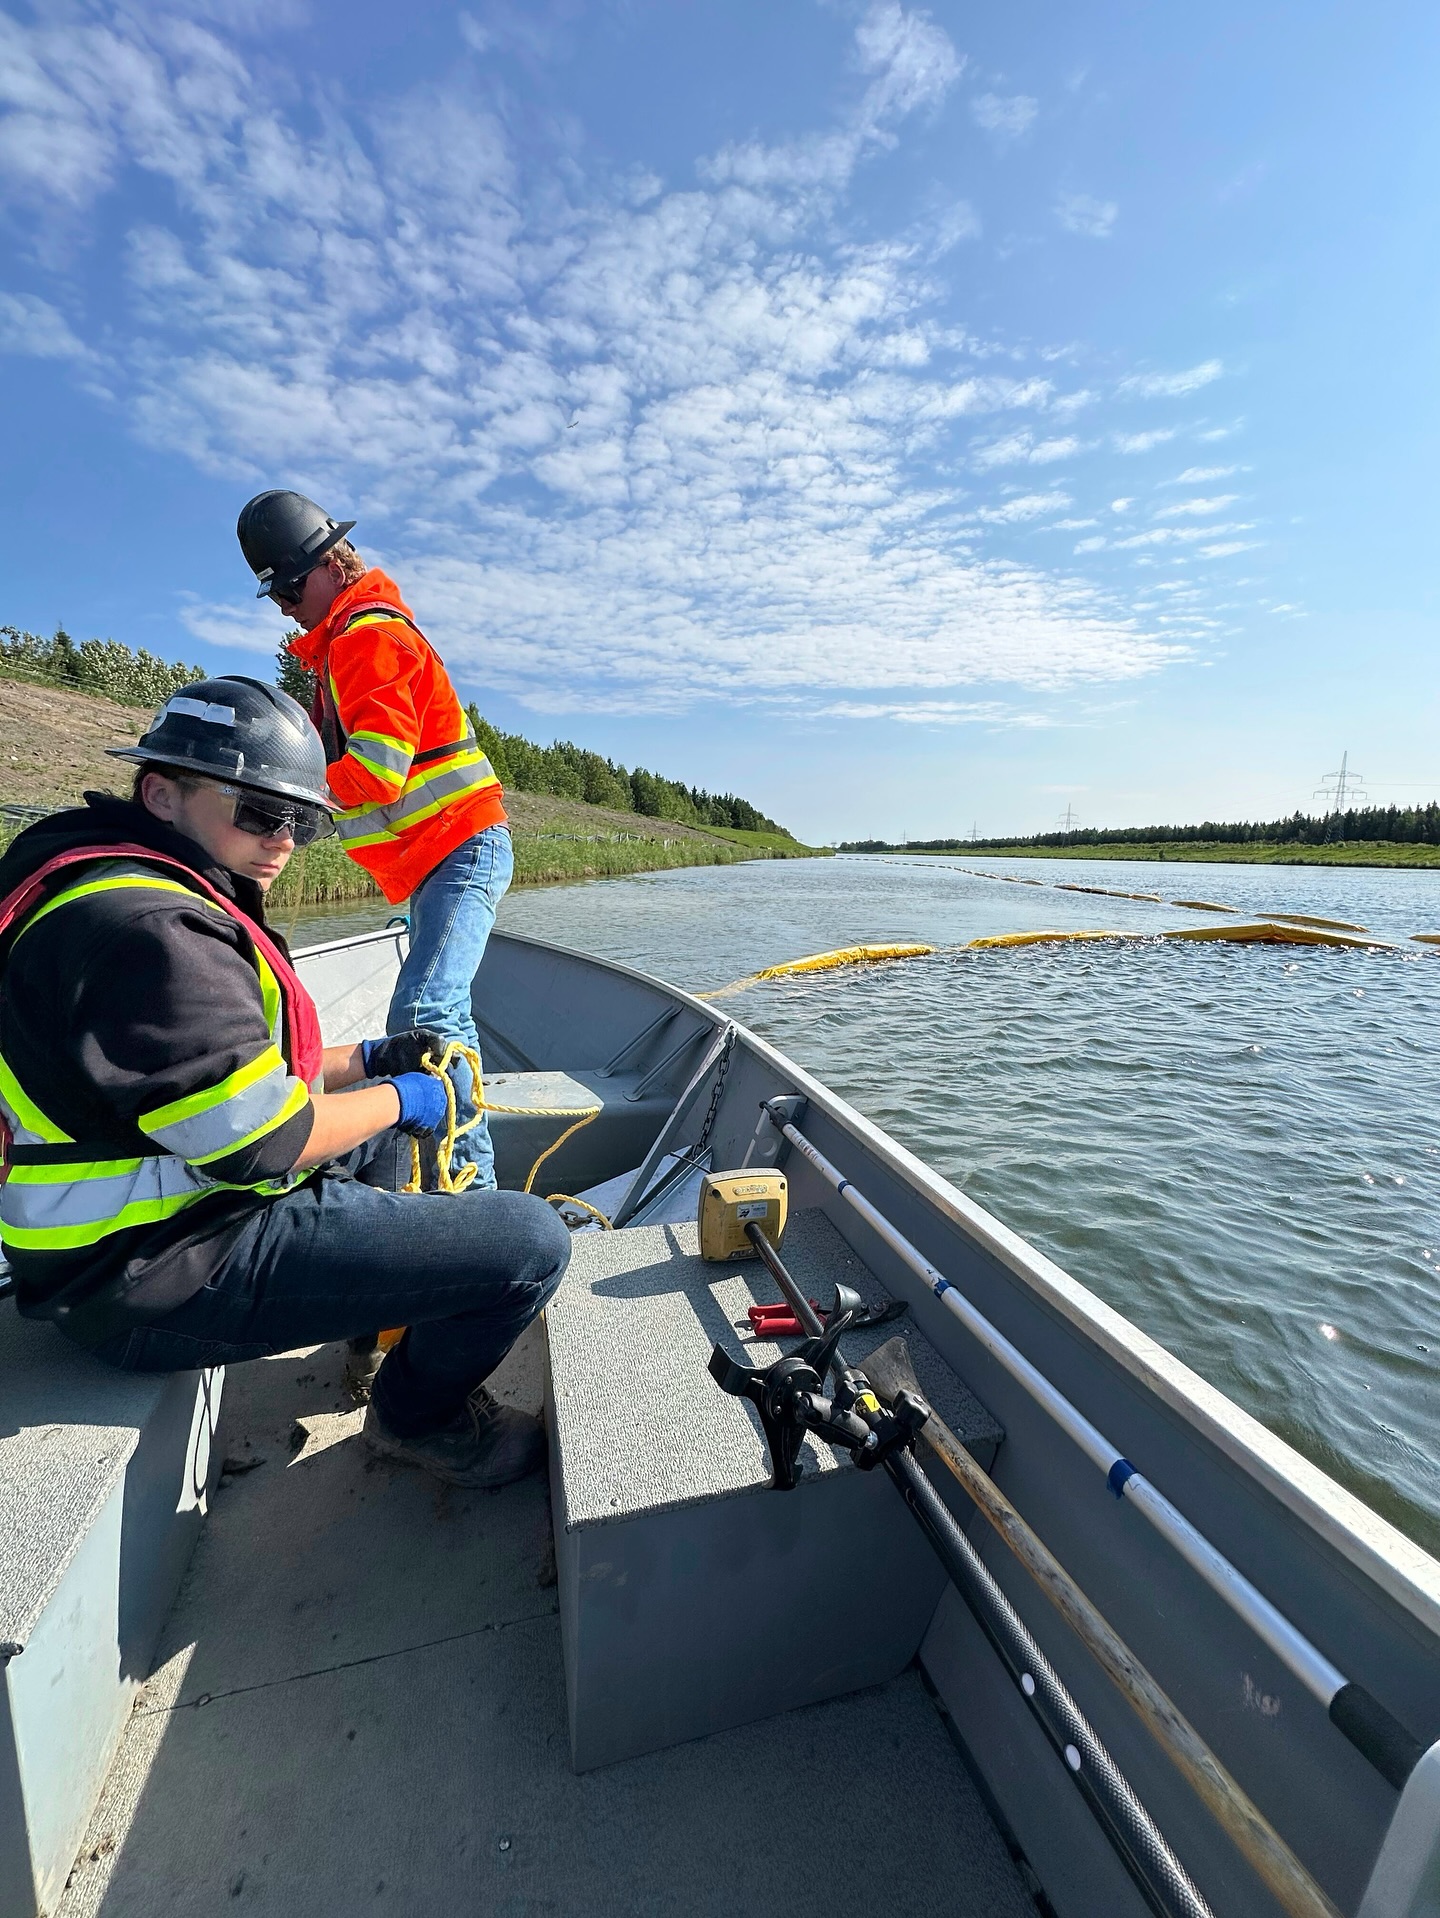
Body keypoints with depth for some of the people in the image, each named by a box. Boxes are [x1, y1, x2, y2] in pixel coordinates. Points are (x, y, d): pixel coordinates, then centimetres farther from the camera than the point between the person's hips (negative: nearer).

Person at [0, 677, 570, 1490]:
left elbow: (231, 1071, 16)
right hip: (164, 1277, -11)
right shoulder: (145, 929, -25)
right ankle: (418, 1412, 12)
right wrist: (395, 1099, -10)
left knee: (393, 1100, 26)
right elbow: (261, 1140, -27)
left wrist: (364, 1059, 6)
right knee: (532, 1241, -18)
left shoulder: (139, 894, 11)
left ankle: (397, 1306, 29)